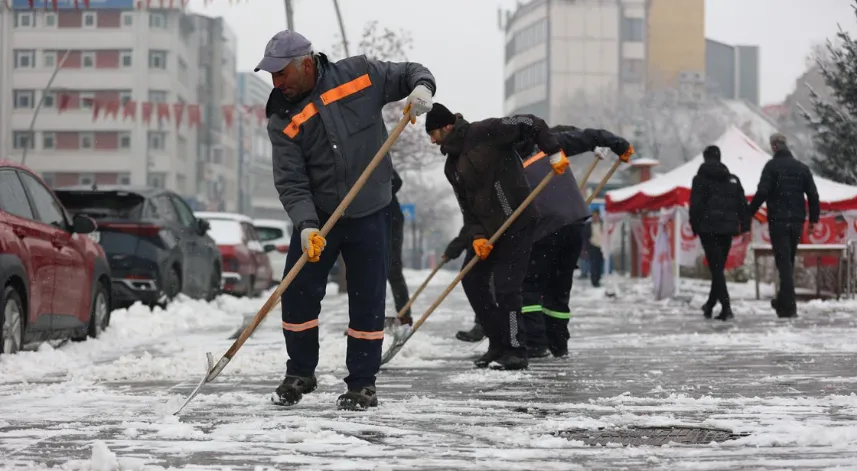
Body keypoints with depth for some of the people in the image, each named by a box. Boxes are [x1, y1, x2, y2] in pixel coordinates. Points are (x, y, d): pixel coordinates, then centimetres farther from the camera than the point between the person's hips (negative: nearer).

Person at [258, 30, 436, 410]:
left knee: (367, 301, 2)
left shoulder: (359, 75, -9)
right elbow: (290, 182, -12)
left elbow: (408, 73, 5)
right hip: (316, 217, 1)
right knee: (298, 294, 1)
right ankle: (300, 373, 22)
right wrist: (305, 225, -27)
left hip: (370, 214, -1)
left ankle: (362, 383, 15)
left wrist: (421, 87, -19)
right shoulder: (283, 120, -8)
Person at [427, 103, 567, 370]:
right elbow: (467, 207, 9)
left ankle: (516, 351, 0)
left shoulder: (484, 133, -12)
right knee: (472, 281, 9)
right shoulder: (452, 166, 13)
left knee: (506, 287, -11)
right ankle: (498, 343, 21)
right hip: (486, 228, 9)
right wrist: (476, 236, -7)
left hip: (517, 224, -9)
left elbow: (530, 125, -14)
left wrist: (554, 153, -20)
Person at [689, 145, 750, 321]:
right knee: (719, 267, 16)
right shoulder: (732, 179, 11)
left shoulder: (700, 179, -1)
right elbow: (742, 203, 7)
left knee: (716, 268, -6)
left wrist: (695, 226, 2)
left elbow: (695, 205, -7)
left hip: (708, 228, -4)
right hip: (727, 227, 4)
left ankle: (726, 307, -17)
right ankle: (710, 305, 26)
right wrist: (745, 225, 7)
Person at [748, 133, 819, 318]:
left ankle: (788, 306, -13)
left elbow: (762, 192, -15)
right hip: (797, 221, 5)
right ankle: (783, 301, 25)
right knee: (789, 261, 16)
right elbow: (813, 194, 9)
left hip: (778, 220, -5)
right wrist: (814, 218, 15)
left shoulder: (772, 166, -6)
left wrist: (749, 213, -7)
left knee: (783, 262, -6)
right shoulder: (802, 167, 10)